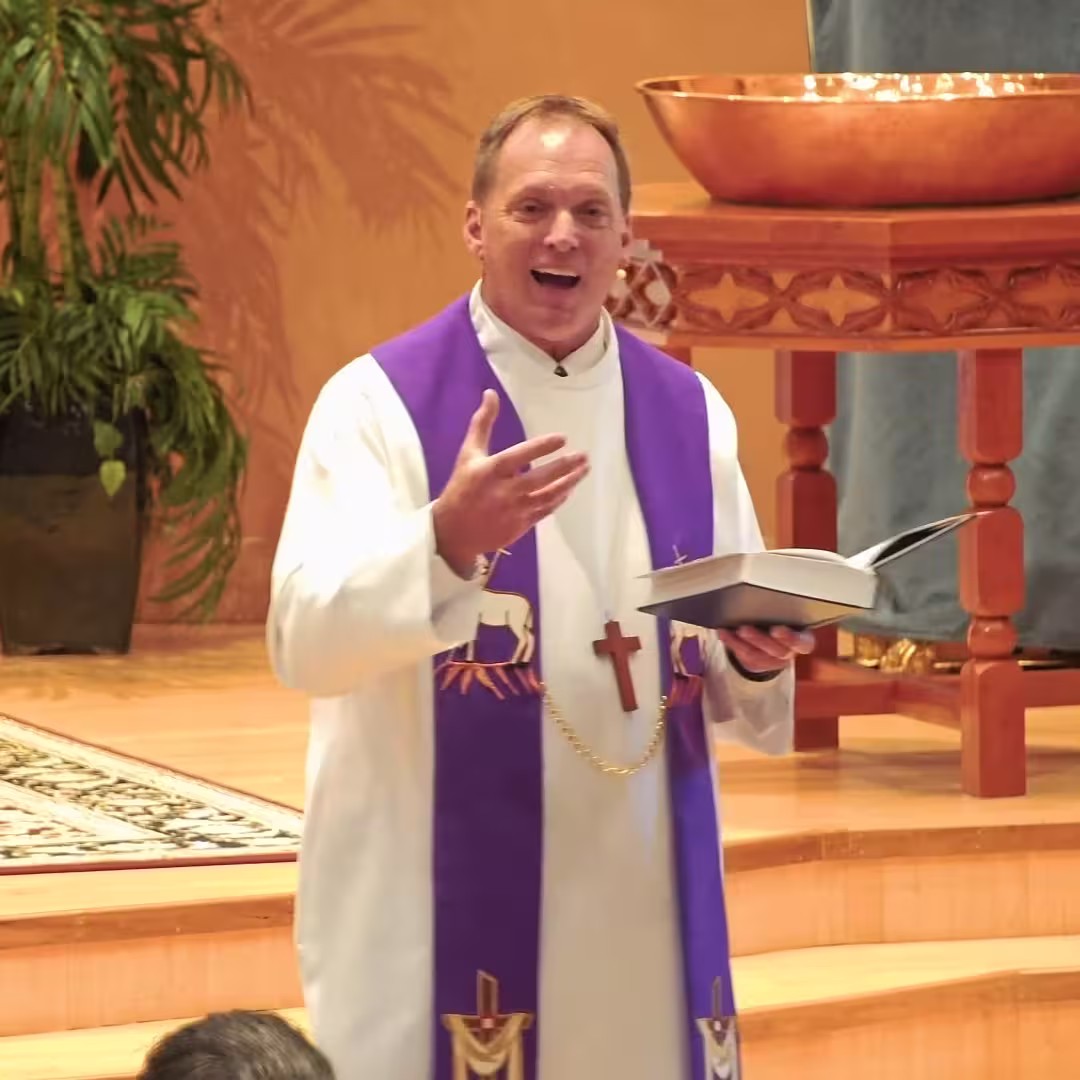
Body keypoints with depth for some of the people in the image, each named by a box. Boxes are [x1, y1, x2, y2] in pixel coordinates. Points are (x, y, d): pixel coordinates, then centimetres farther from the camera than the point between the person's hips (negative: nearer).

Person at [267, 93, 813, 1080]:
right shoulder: (378, 400, -4)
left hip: (638, 898, 4)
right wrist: (448, 539, -31)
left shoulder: (687, 413, 10)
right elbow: (307, 642, -15)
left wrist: (755, 656, -10)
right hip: (439, 901, -4)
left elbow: (734, 683, 13)